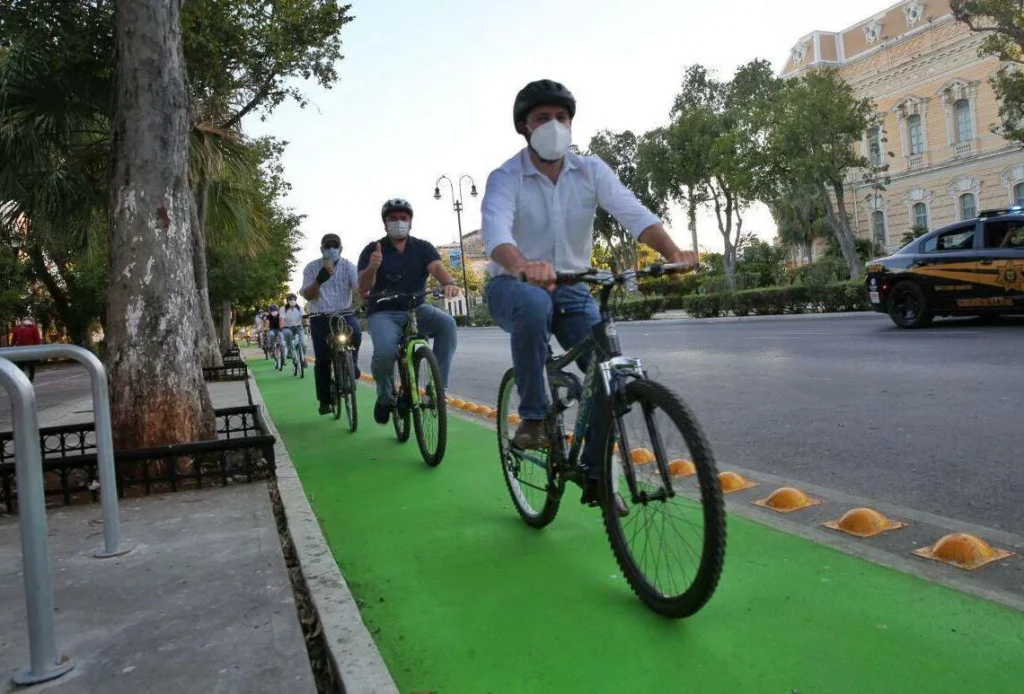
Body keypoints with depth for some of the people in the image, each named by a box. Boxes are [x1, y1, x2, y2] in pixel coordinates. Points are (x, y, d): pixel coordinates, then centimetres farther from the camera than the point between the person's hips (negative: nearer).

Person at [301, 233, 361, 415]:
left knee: (355, 333, -32)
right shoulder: (312, 268, 0)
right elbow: (307, 296, -8)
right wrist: (319, 280, -25)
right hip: (320, 317, 0)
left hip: (344, 313, 0)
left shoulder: (347, 266, 0)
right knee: (322, 360, -3)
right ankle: (324, 401, 9)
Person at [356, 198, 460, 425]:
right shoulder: (372, 250, 1)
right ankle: (384, 396, 1)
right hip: (383, 313, -2)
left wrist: (449, 283, -38)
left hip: (416, 309, 2)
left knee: (447, 323, -30)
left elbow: (437, 268, -14)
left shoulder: (423, 247, 6)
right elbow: (363, 289, -9)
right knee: (385, 352, -32)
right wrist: (372, 268, -32)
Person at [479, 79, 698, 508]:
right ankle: (533, 417, -21)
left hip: (570, 289, 4)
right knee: (535, 304, -40)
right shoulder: (506, 178, -11)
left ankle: (595, 476, 7)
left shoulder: (591, 171, -3)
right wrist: (523, 266, -54)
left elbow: (633, 214, -18)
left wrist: (672, 252, -38)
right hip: (513, 286, -3)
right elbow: (495, 231, -31)